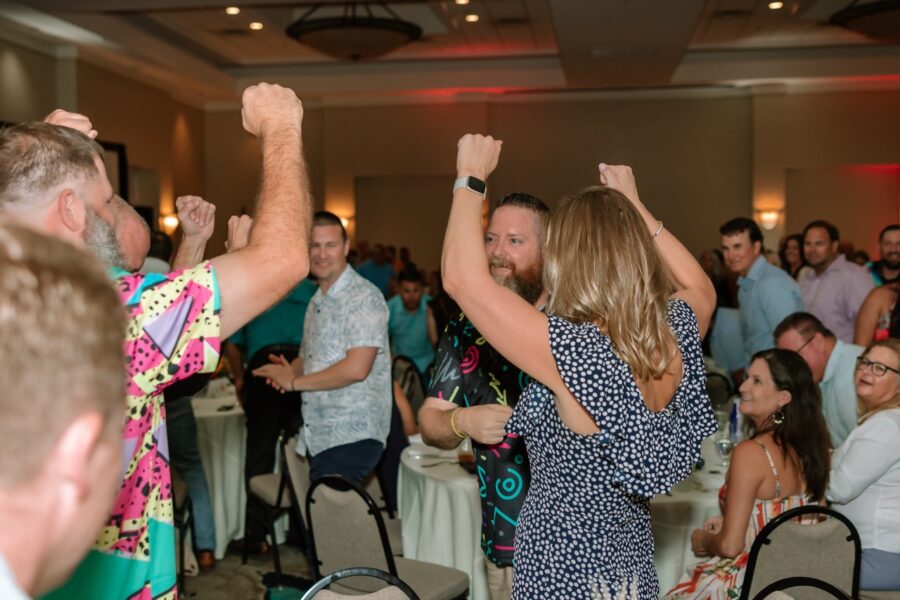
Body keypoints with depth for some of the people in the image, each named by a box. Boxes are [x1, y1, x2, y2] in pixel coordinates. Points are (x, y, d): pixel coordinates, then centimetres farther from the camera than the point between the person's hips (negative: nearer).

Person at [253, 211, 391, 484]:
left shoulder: (364, 297, -10)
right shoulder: (317, 301, 17)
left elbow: (356, 368, -20)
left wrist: (294, 382, -11)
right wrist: (289, 370, 2)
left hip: (351, 438, -8)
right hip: (318, 437, 8)